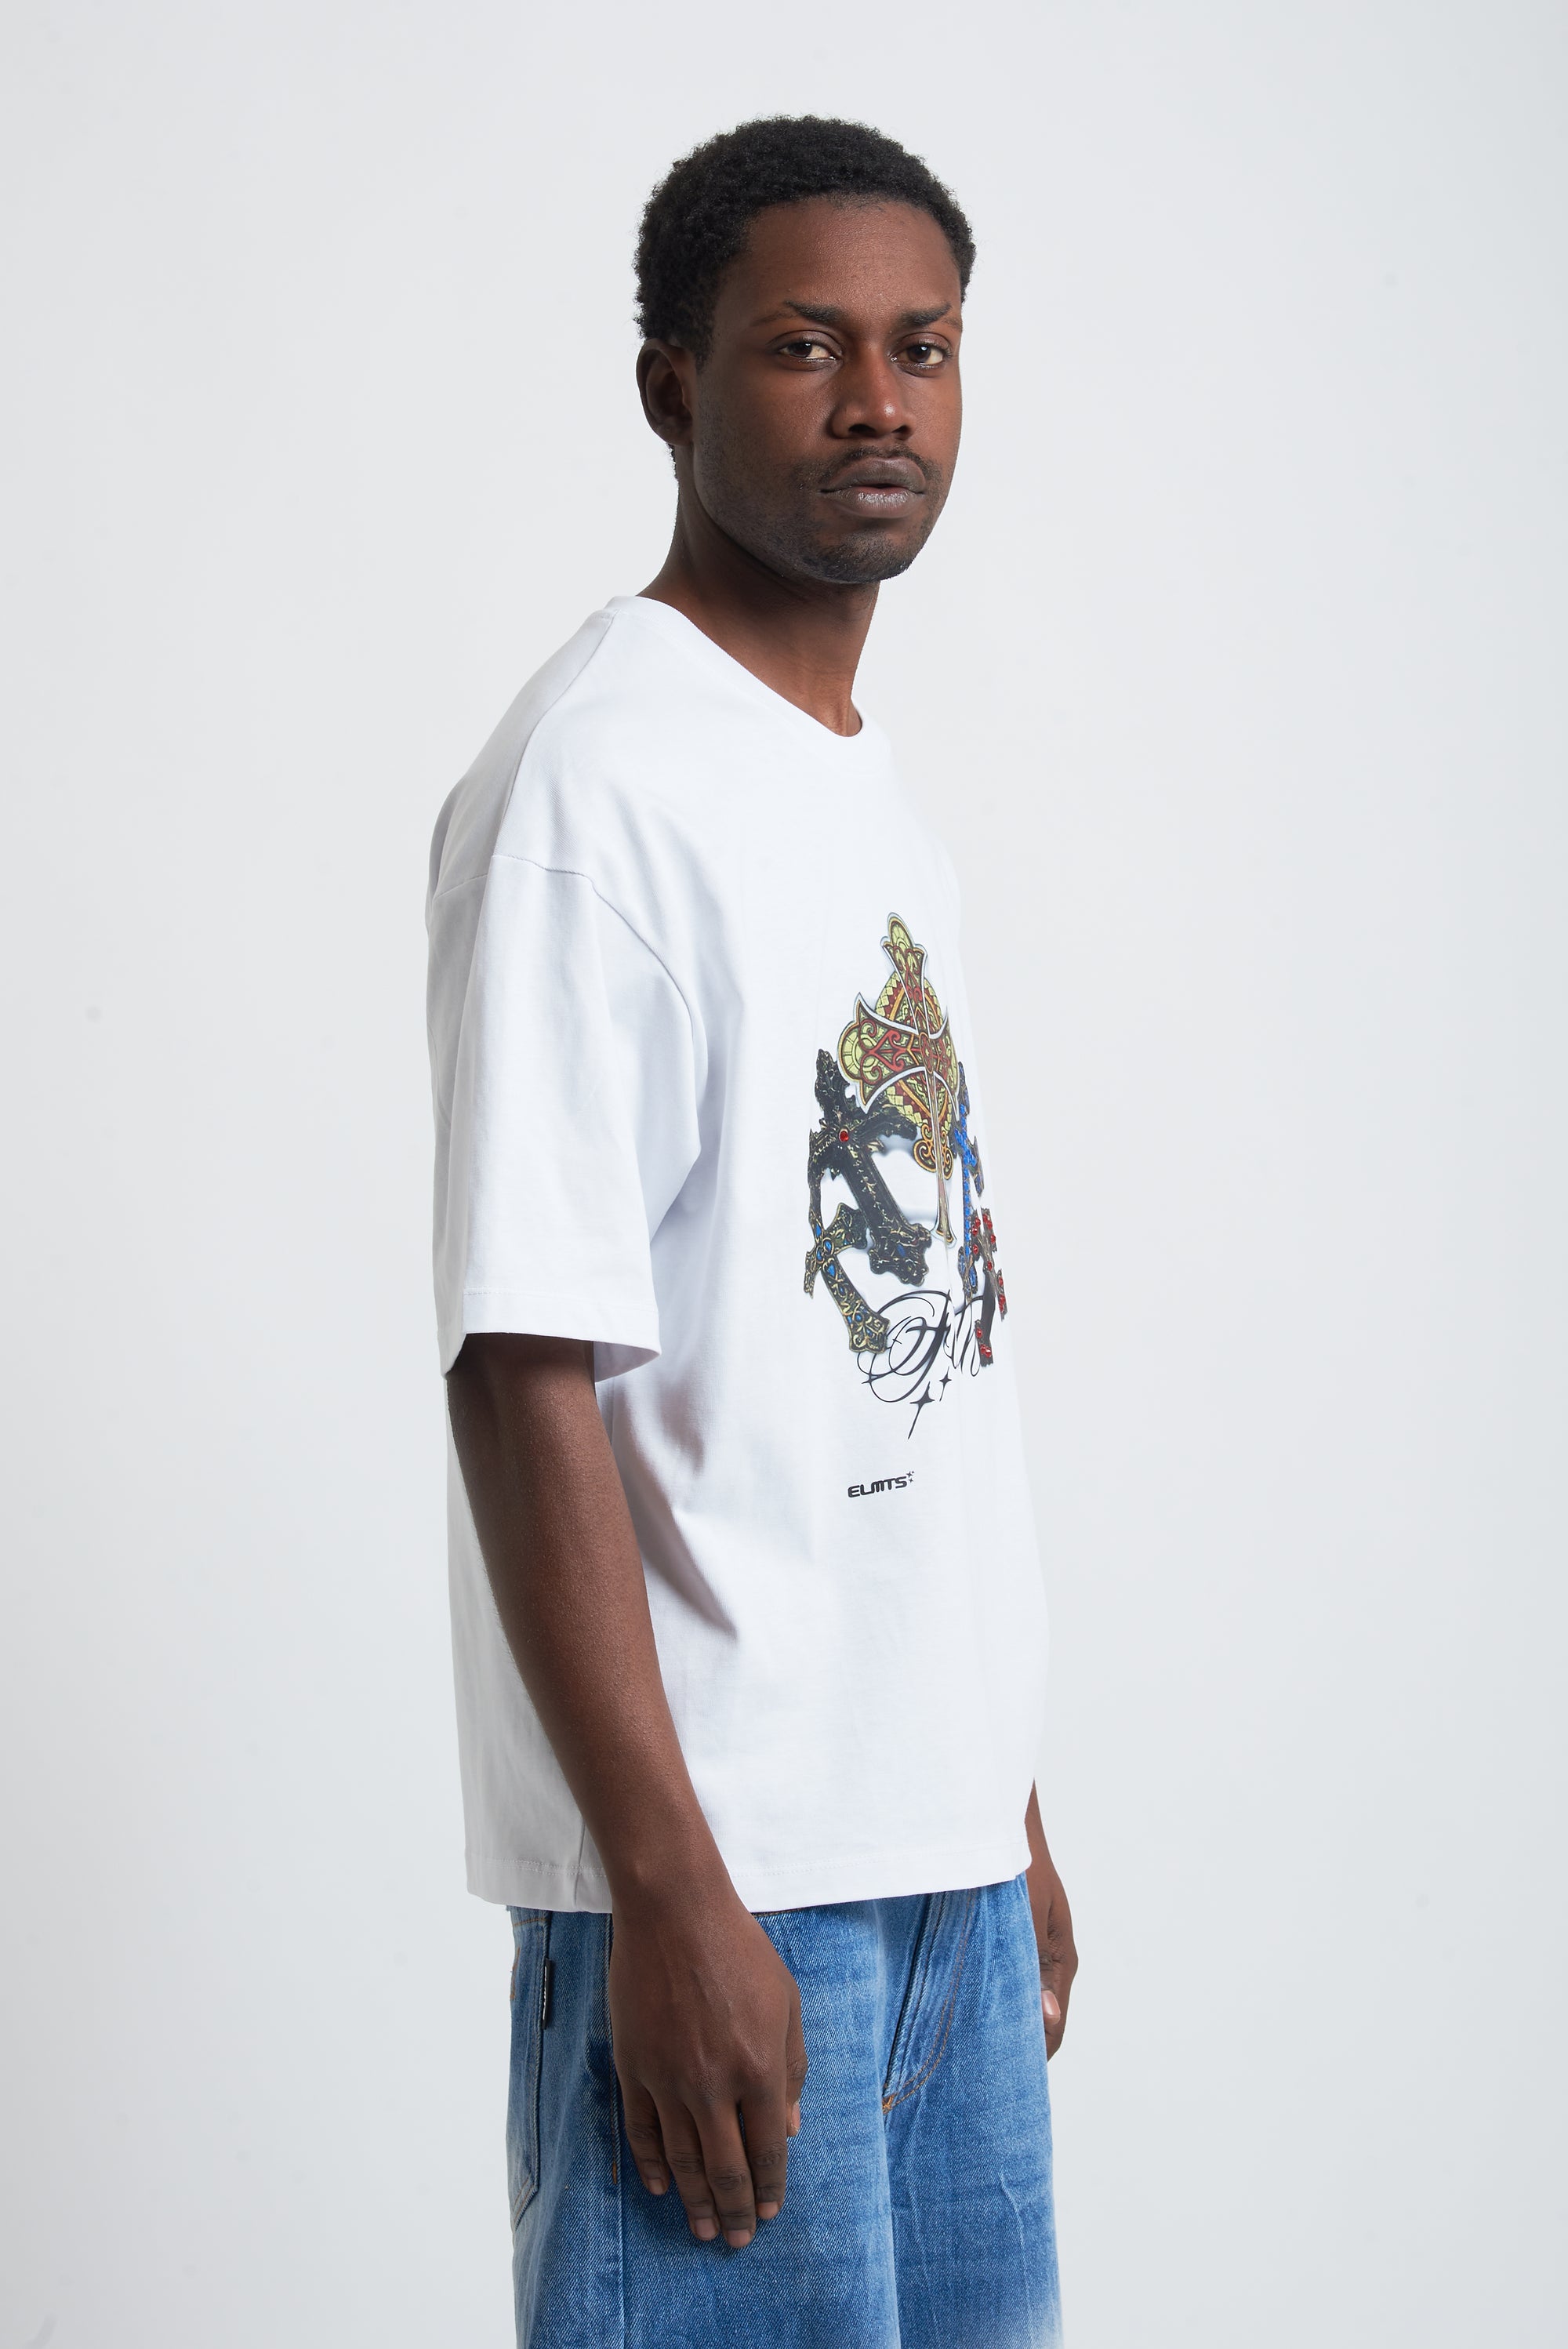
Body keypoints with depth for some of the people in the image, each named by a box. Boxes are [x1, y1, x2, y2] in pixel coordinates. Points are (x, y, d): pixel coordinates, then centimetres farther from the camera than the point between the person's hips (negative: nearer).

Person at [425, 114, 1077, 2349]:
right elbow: (529, 1370, -18)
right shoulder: (596, 779, -13)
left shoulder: (895, 815, 15)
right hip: (725, 1870, -8)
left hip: (941, 1847, 8)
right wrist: (670, 1893, -21)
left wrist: (1011, 1818, 17)